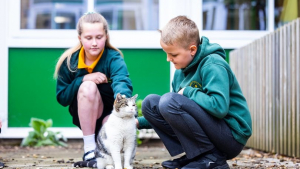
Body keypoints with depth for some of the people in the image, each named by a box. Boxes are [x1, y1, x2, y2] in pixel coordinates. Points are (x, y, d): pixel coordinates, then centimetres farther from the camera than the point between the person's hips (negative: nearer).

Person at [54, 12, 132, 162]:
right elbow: (61, 97, -8)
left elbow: (122, 81, -36)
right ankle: (89, 148, -22)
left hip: (110, 115, -1)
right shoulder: (70, 61, -9)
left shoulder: (113, 58, -16)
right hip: (84, 116, 1)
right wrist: (83, 80, -25)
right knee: (88, 86, -30)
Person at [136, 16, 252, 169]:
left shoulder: (213, 66, -15)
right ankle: (191, 156, -2)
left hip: (232, 136, -9)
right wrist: (140, 122, 7)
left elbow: (219, 107, -31)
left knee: (169, 101, -25)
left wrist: (187, 92, -17)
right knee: (150, 103, 1)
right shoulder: (180, 72, 10)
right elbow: (171, 115, 18)